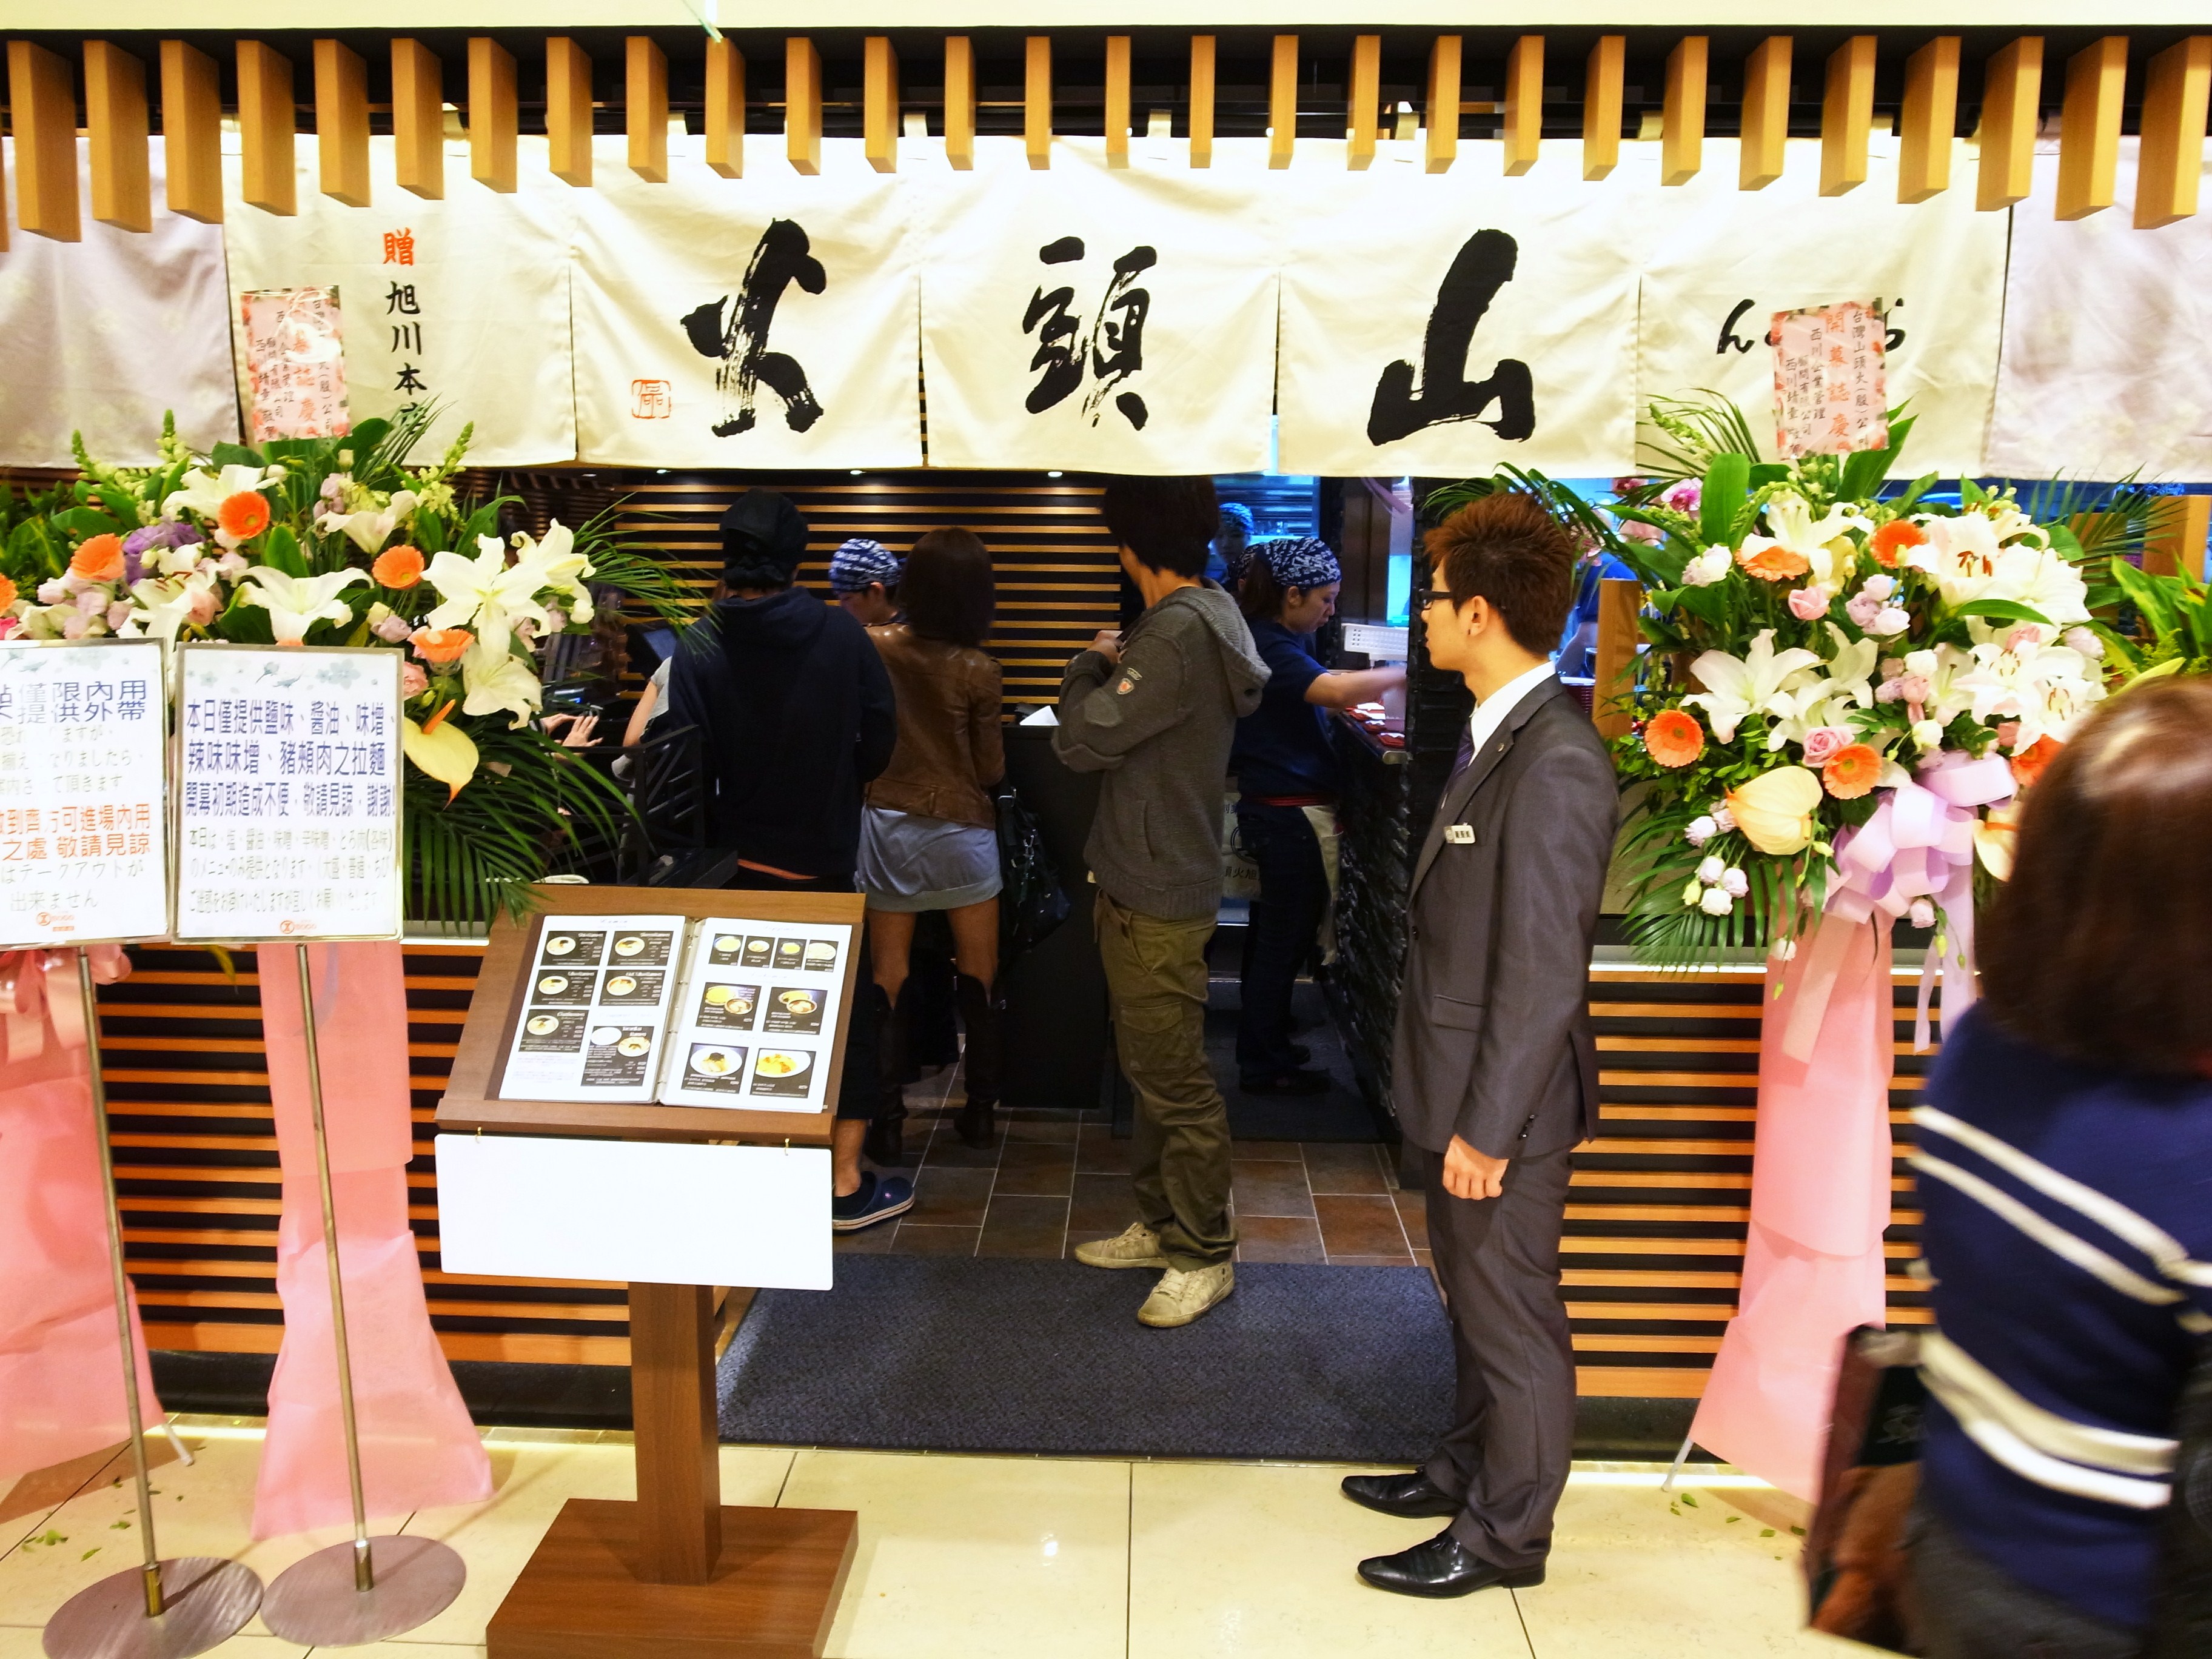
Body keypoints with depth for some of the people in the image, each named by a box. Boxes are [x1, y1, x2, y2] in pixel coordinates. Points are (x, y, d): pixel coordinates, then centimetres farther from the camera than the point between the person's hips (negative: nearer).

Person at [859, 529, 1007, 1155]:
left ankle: (887, 1120, 9)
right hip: (960, 832, -2)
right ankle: (980, 1112, 19)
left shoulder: (871, 648, -4)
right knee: (979, 979, 12)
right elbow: (990, 770, -3)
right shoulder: (977, 671, -11)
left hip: (886, 826, 2)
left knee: (889, 980, 8)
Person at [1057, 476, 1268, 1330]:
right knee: (1150, 1069, 19)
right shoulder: (1203, 618, 10)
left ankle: (1205, 1256, 14)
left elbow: (1084, 739, -19)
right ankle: (1163, 1225, 32)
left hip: (1158, 899, -10)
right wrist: (1110, 670, 4)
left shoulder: (1179, 633, -21)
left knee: (1176, 1082, 1)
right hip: (1144, 884, 10)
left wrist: (1091, 666, -4)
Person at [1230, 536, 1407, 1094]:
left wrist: (1350, 704, 10)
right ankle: (1264, 1065, 11)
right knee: (1286, 938, 0)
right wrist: (1404, 675, -27)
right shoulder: (1272, 646, -20)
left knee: (1274, 930, 19)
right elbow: (1333, 688, -37)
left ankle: (1261, 1045, 32)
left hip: (1271, 810, 11)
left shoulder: (1269, 639, 12)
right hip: (1289, 813, -11)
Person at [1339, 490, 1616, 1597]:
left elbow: (1544, 971, -25)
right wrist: (1457, 1113, 16)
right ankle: (1468, 1472, 43)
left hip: (1502, 1106, -9)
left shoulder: (1554, 762, -24)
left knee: (1513, 1320, 9)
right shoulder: (1501, 735, 6)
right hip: (1461, 1088, 9)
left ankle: (1505, 1532, 27)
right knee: (1475, 1300, 24)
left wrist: (1487, 1127, -20)